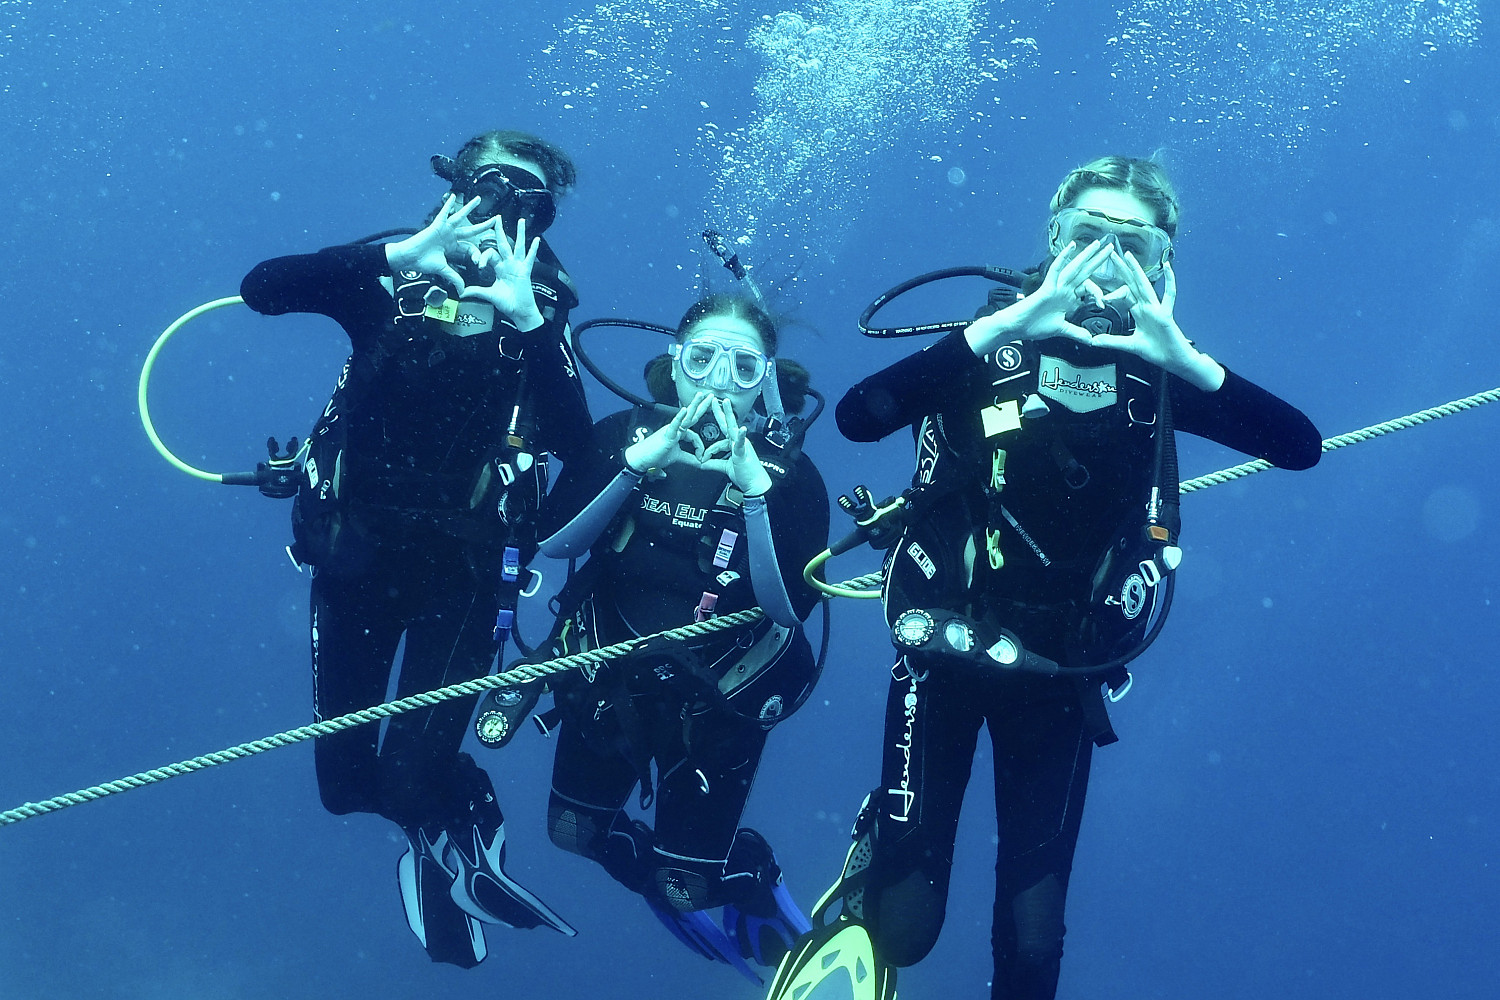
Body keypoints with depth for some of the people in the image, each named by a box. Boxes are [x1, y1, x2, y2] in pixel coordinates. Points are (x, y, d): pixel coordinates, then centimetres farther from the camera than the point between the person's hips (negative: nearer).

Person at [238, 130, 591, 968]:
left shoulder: (537, 320, 1)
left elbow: (572, 440, -15)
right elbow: (262, 288, -17)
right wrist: (405, 251, -22)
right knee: (345, 778, 6)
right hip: (357, 550, 2)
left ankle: (449, 841, 26)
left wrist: (529, 319, -24)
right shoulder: (393, 290, 0)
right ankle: (455, 832, 36)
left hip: (461, 569, -1)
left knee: (413, 776, -9)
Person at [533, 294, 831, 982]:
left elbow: (791, 607, -27)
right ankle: (682, 890, 44)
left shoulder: (789, 474, -15)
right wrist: (639, 463, -32)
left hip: (718, 699, -3)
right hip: (610, 673, 3)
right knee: (574, 830, 19)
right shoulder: (625, 433, -9)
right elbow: (554, 539, -21)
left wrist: (754, 487, -35)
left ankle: (752, 880, 34)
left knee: (685, 885, 1)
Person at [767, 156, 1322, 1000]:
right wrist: (1011, 321, -33)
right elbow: (859, 415, -28)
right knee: (907, 924, -5)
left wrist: (1183, 357, -27)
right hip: (948, 653, -2)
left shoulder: (1154, 376, -2)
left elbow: (1301, 446, -13)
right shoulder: (988, 346, -10)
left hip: (1061, 675, 2)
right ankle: (871, 872, 29)